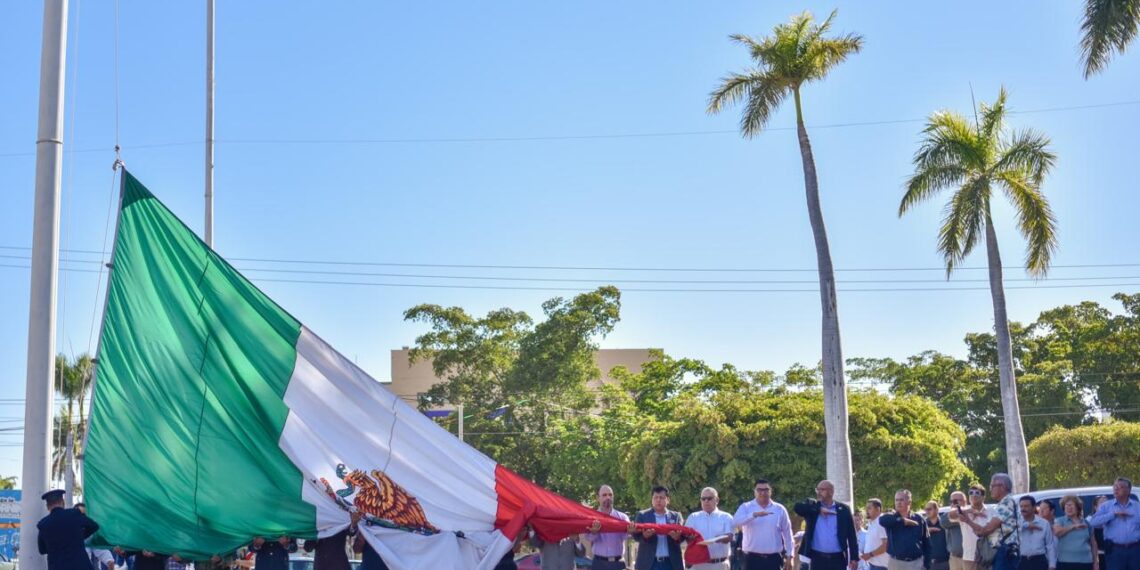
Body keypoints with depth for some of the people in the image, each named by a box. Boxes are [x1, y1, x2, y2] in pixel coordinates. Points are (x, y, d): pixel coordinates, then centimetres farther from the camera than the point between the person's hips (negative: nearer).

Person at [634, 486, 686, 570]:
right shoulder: (642, 515, 6)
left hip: (670, 563, 1)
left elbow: (682, 534, -2)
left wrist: (677, 536, -27)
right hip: (649, 563, -1)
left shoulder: (676, 516, 10)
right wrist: (644, 535, -28)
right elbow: (636, 535, -5)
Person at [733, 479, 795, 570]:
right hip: (752, 558, -1)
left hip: (773, 559, 1)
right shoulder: (746, 507, 0)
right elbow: (735, 522, -20)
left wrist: (789, 556, 5)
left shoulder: (780, 509, 4)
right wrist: (755, 514, -33)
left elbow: (787, 534, 9)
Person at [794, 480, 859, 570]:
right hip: (818, 559, 1)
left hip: (837, 559, -1)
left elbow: (851, 535, 3)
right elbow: (797, 507, -13)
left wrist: (854, 557, -3)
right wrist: (819, 510, -14)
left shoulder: (843, 510, 4)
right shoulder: (813, 507, 7)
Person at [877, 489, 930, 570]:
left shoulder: (919, 520, 6)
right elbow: (882, 520, -24)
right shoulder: (892, 519, 2)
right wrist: (904, 521, -21)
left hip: (917, 563, 1)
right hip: (896, 563, -1)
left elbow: (926, 544, 7)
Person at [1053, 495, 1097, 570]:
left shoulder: (1086, 523, 14)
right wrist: (1073, 526, -15)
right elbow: (1056, 532, -18)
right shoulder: (1059, 521, 5)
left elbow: (1093, 543, 18)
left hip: (1085, 562, 3)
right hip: (1066, 562, -3)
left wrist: (1095, 561, 13)